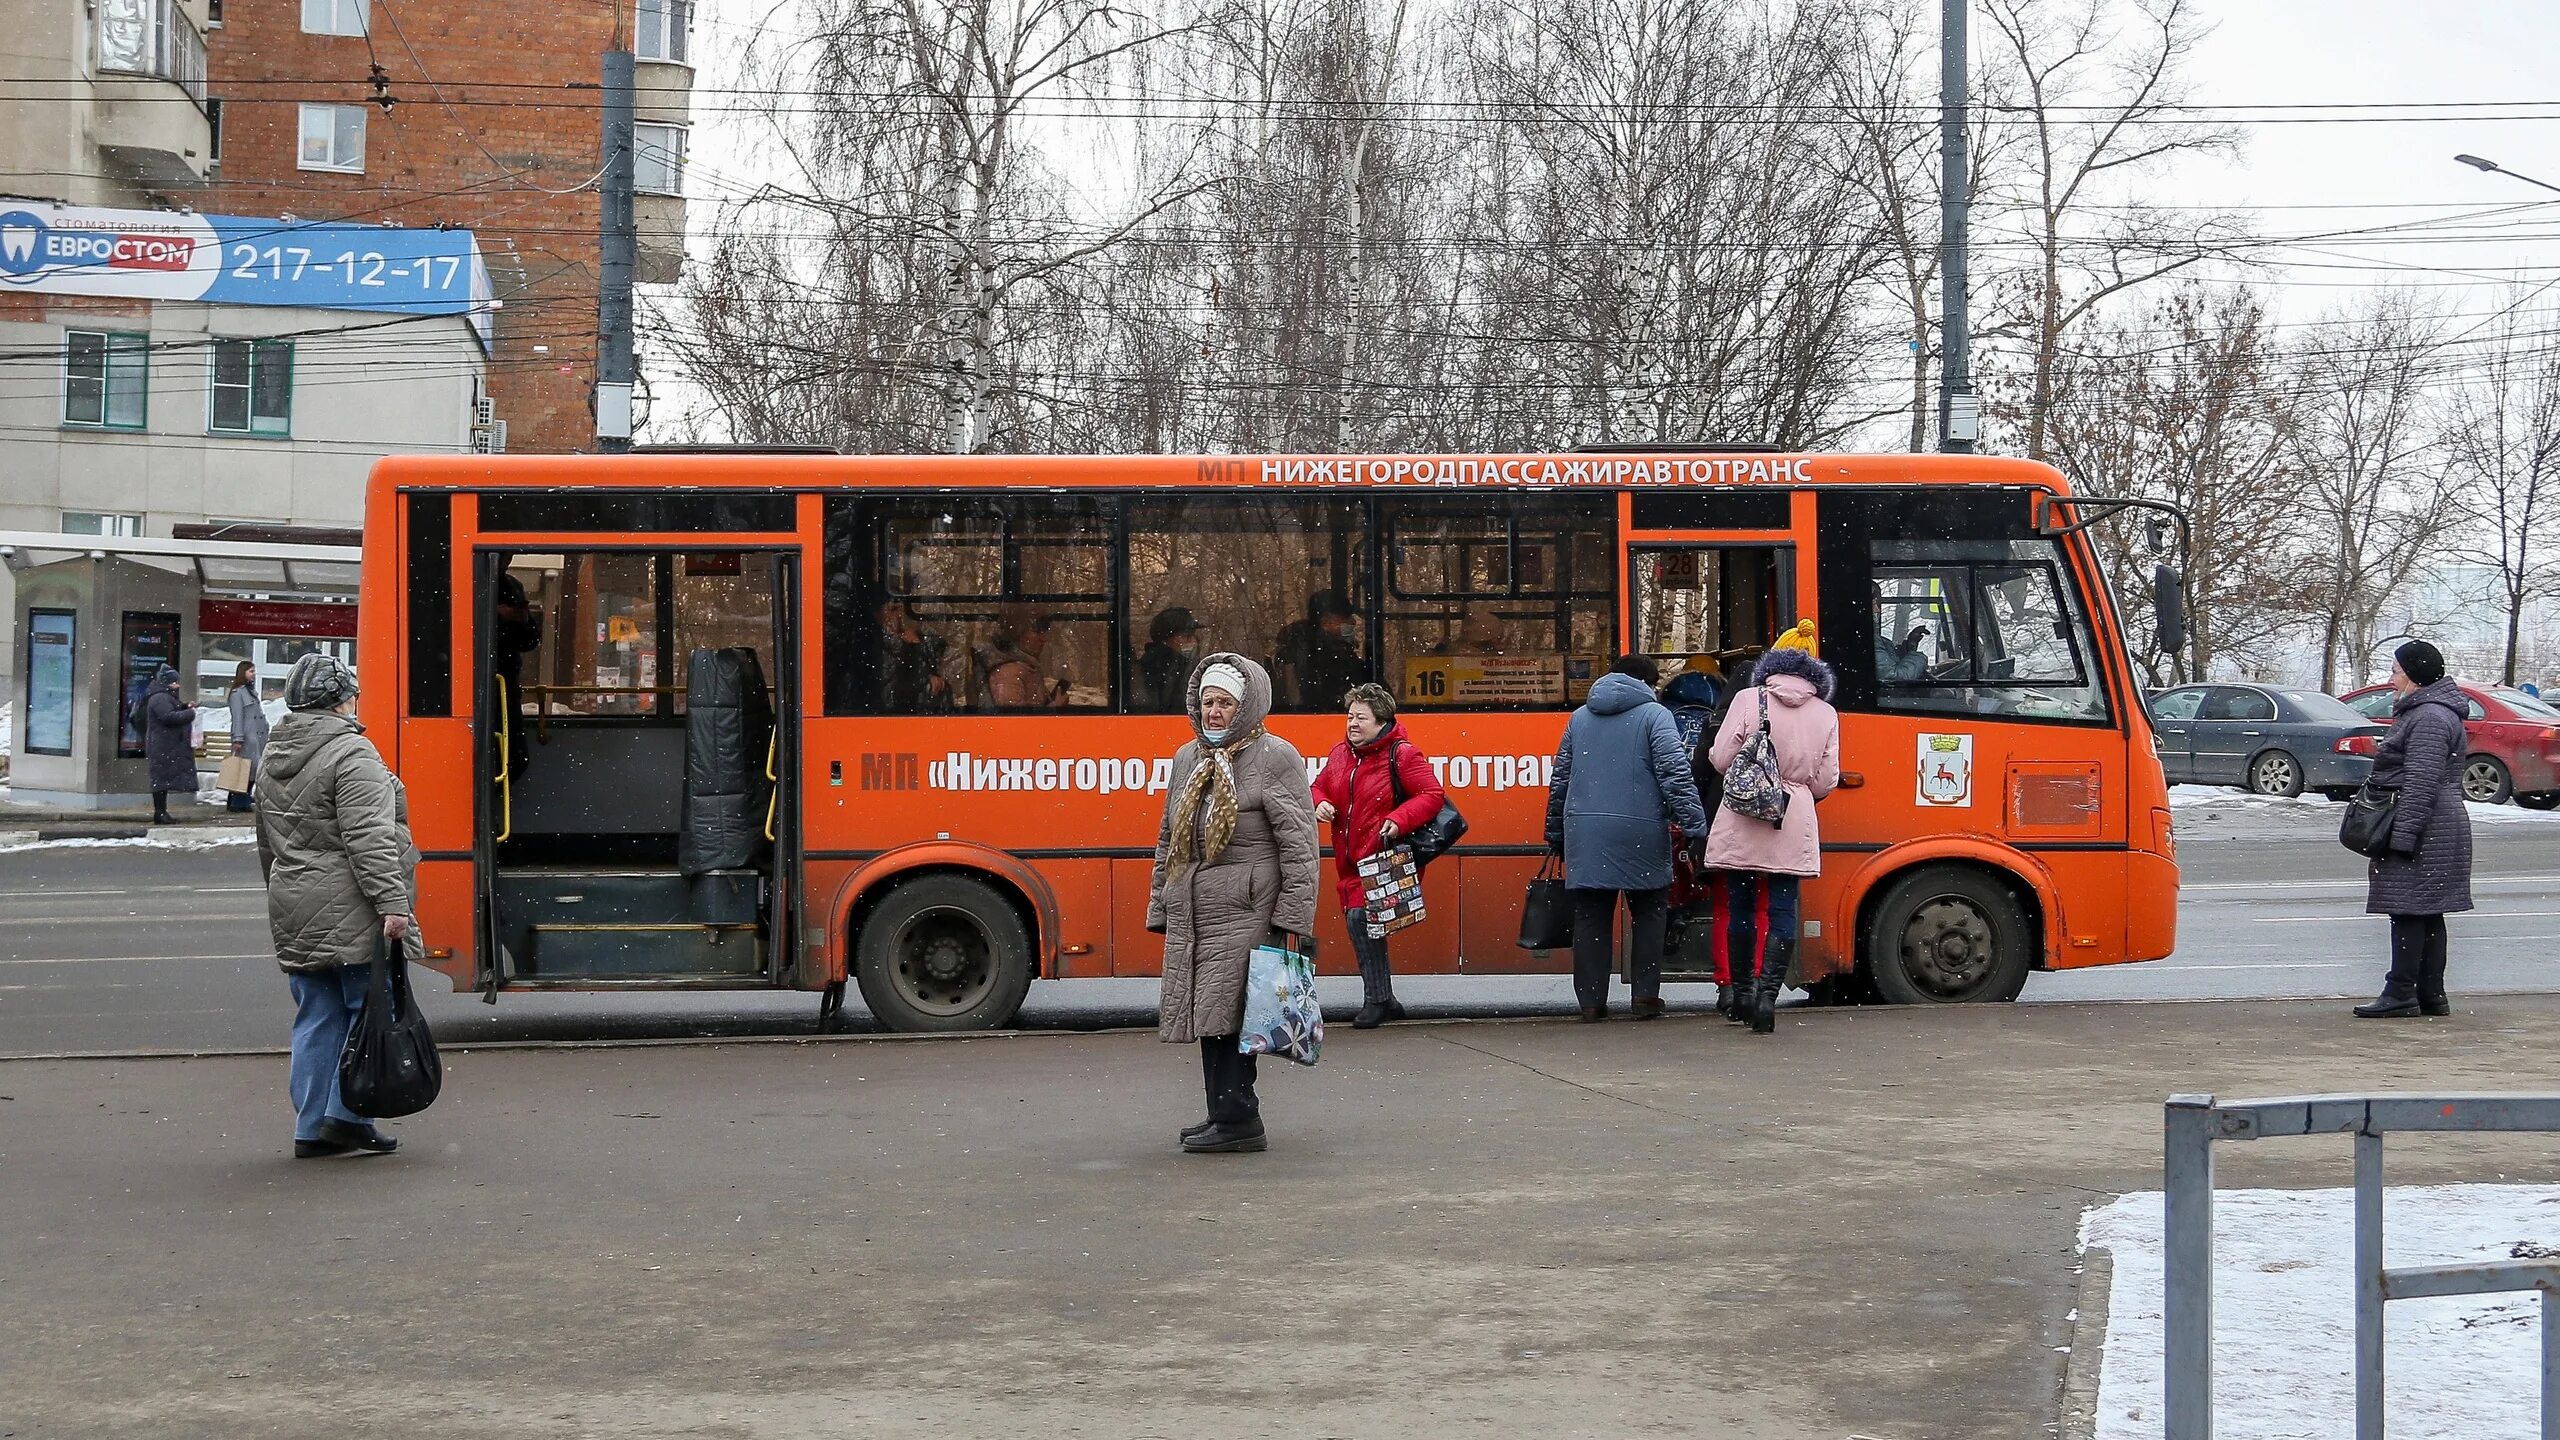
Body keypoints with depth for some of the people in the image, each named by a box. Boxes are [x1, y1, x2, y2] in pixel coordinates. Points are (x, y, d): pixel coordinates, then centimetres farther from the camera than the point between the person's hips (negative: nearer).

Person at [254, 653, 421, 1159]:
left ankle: (312, 1128, 11)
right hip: (351, 912, -8)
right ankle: (345, 1114, -5)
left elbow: (268, 844, 24)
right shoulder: (350, 753, -11)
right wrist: (393, 902, -22)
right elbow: (369, 838, -20)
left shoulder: (274, 758, 16)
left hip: (294, 910, 8)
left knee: (317, 1019, 11)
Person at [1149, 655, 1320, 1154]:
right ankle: (1226, 1115, 17)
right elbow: (1168, 841, 23)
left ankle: (1236, 1121, -7)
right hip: (1192, 914, 7)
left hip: (1246, 911, -7)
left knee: (1224, 1011, -12)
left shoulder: (1276, 758, -3)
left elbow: (1300, 845, -7)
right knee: (1208, 1013, 8)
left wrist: (1292, 919, -13)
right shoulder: (1188, 758, 17)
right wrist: (1161, 909, 19)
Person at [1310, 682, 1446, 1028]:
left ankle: (1376, 999, -10)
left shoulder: (1402, 754, -9)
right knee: (1359, 923, 12)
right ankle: (1385, 1000, 27)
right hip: (1350, 862, 8)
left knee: (1361, 917, -20)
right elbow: (1320, 787, 25)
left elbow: (1432, 795, -11)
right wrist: (1320, 804, 1)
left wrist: (1399, 820, -23)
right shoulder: (1339, 755, 12)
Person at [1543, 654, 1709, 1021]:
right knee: (1647, 913, 10)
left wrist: (1555, 835, 26)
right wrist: (1695, 826, -10)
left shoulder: (1579, 718, 16)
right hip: (1639, 832, -3)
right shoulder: (1654, 714, 1)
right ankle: (1646, 996, 7)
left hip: (1585, 830, 3)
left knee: (1590, 916, 5)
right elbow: (1675, 773, -9)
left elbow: (1560, 780, 19)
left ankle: (1591, 1001, 4)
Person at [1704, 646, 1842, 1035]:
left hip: (1742, 825, -1)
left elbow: (1721, 759, -4)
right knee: (1782, 910, 2)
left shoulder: (1748, 700, -2)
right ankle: (1768, 992, -11)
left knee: (1741, 908, 11)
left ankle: (1743, 992, 16)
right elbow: (1825, 781, 4)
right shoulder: (1826, 714, 3)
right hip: (1794, 827, 1)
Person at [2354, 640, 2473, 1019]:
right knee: (2426, 915, 11)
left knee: (2410, 910, -9)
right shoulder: (2421, 712, 19)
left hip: (2426, 830, -11)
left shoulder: (2430, 718, -16)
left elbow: (2422, 784, -22)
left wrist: (2403, 834, -24)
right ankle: (2430, 996, 14)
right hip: (2429, 831, 11)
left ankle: (2401, 994, -7)